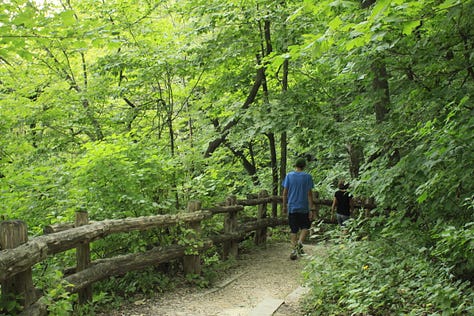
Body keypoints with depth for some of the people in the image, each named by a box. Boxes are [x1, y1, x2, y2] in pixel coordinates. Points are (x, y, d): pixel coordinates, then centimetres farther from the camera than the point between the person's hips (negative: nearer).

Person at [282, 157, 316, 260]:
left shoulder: (289, 175, 2)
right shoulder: (307, 176, -4)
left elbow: (285, 192, 2)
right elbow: (309, 194, -7)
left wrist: (284, 206, 11)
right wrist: (311, 209, -5)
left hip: (292, 207, 2)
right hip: (304, 207, -1)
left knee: (293, 230, 8)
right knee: (305, 226, 17)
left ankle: (294, 250, 3)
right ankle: (300, 242, -5)